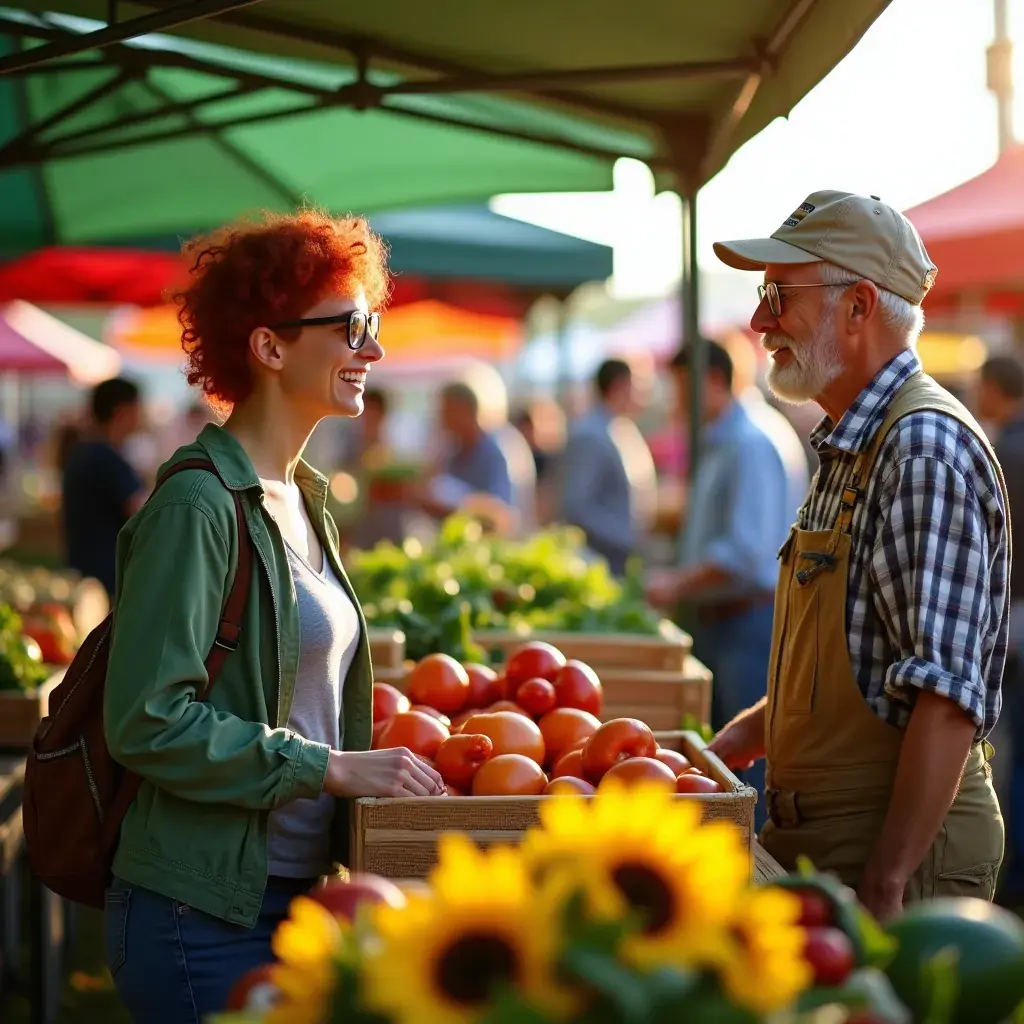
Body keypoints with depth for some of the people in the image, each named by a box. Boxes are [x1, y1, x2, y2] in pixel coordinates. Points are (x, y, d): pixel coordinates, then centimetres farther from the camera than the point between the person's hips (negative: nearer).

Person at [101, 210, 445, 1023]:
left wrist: (372, 766, 5)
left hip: (298, 892, 8)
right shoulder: (198, 505, -15)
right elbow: (148, 721, -20)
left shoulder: (304, 499, 13)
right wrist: (328, 767, -18)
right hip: (206, 917, -8)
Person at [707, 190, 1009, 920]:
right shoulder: (850, 448, 14)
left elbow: (948, 694, -24)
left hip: (905, 847, -9)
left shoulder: (927, 448, -17)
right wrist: (738, 742, 18)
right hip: (821, 834, 9)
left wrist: (887, 885, -26)